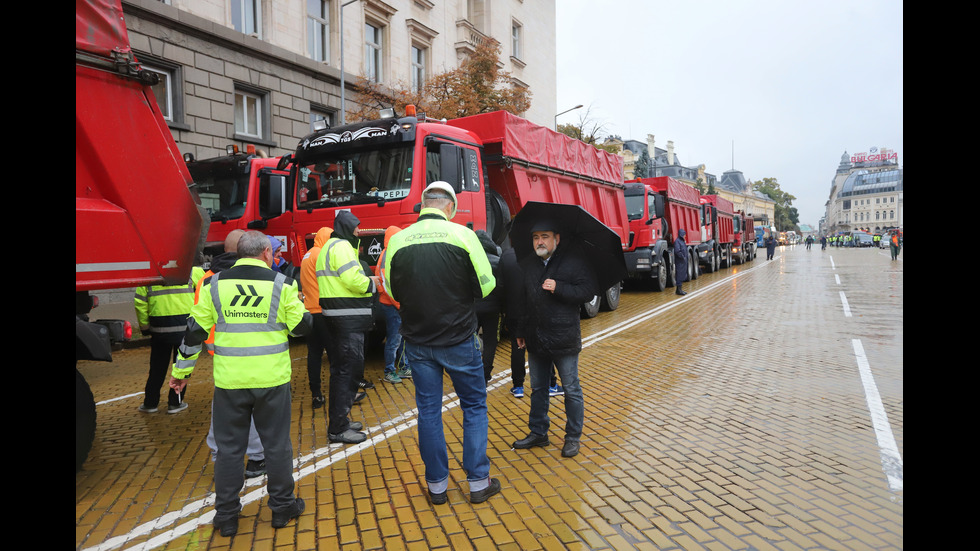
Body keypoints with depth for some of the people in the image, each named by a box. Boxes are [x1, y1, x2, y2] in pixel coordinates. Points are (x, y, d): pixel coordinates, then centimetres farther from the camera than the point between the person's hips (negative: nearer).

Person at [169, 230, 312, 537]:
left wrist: (181, 370, 15)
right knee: (277, 443, 13)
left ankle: (226, 516, 23)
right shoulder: (281, 284, -5)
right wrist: (297, 306, 20)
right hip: (271, 379, -1)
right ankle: (282, 507, 24)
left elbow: (194, 331, 4)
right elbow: (302, 326, -1)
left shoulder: (215, 285, 1)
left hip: (229, 381, 2)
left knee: (229, 447, 13)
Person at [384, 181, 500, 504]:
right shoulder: (462, 235, -11)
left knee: (428, 411, 13)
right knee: (474, 406, 13)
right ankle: (478, 482, 19)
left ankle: (437, 485, 23)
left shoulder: (398, 241, -4)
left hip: (417, 342, 3)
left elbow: (392, 290, 5)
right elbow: (486, 286, -8)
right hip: (459, 339, -2)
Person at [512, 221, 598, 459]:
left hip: (564, 338, -5)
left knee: (571, 390, 5)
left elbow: (589, 290, -13)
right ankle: (538, 432, 30)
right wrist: (520, 330, 12)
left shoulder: (574, 262, -6)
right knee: (538, 388, 16)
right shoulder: (526, 265, 9)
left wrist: (558, 288, -22)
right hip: (535, 339, 5)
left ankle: (573, 437, 19)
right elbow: (520, 299, 13)